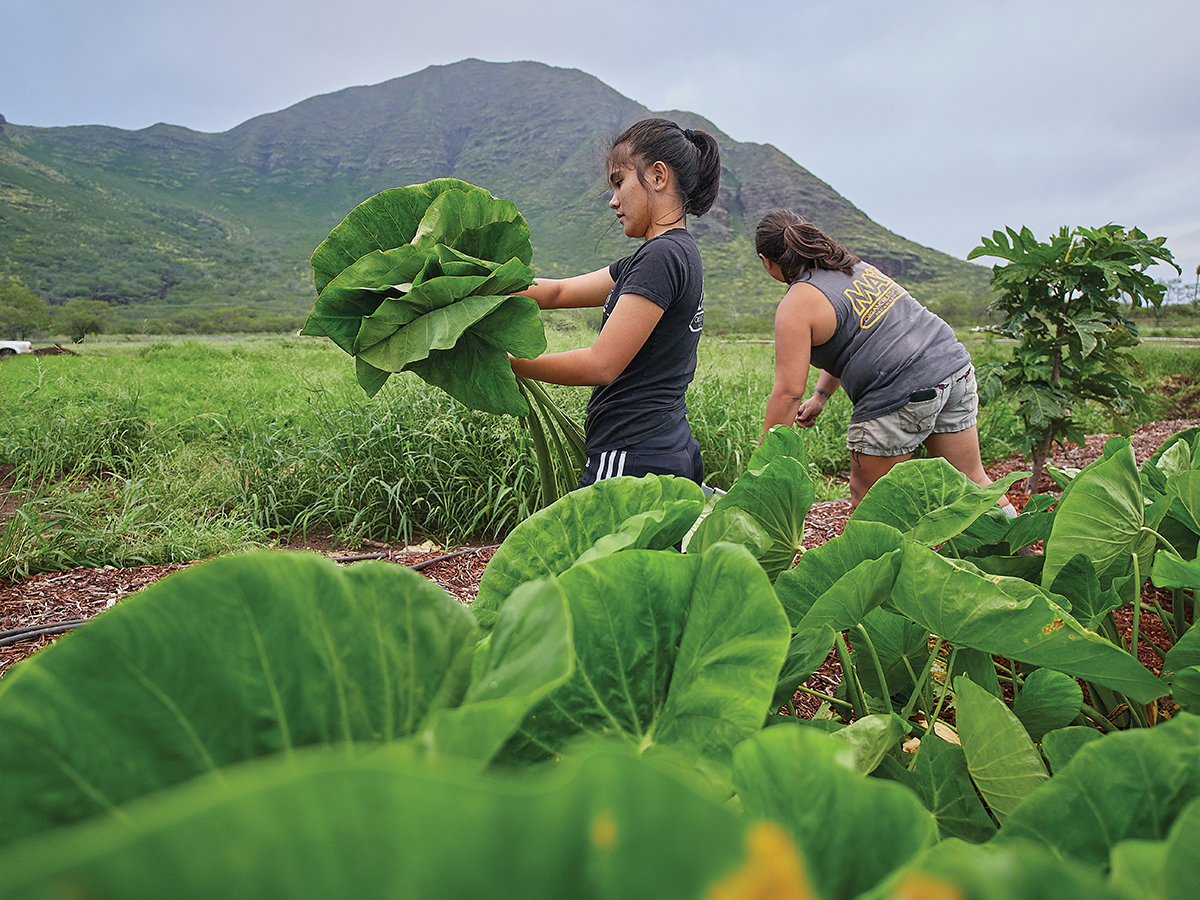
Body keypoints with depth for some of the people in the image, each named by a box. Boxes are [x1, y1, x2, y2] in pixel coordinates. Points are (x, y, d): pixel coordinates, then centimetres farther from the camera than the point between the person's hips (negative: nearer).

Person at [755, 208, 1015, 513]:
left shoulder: (796, 306, -10)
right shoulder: (854, 265, 16)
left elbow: (788, 391, -12)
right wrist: (819, 397, 26)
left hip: (904, 394, -8)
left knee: (865, 497, 9)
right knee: (971, 482, 19)